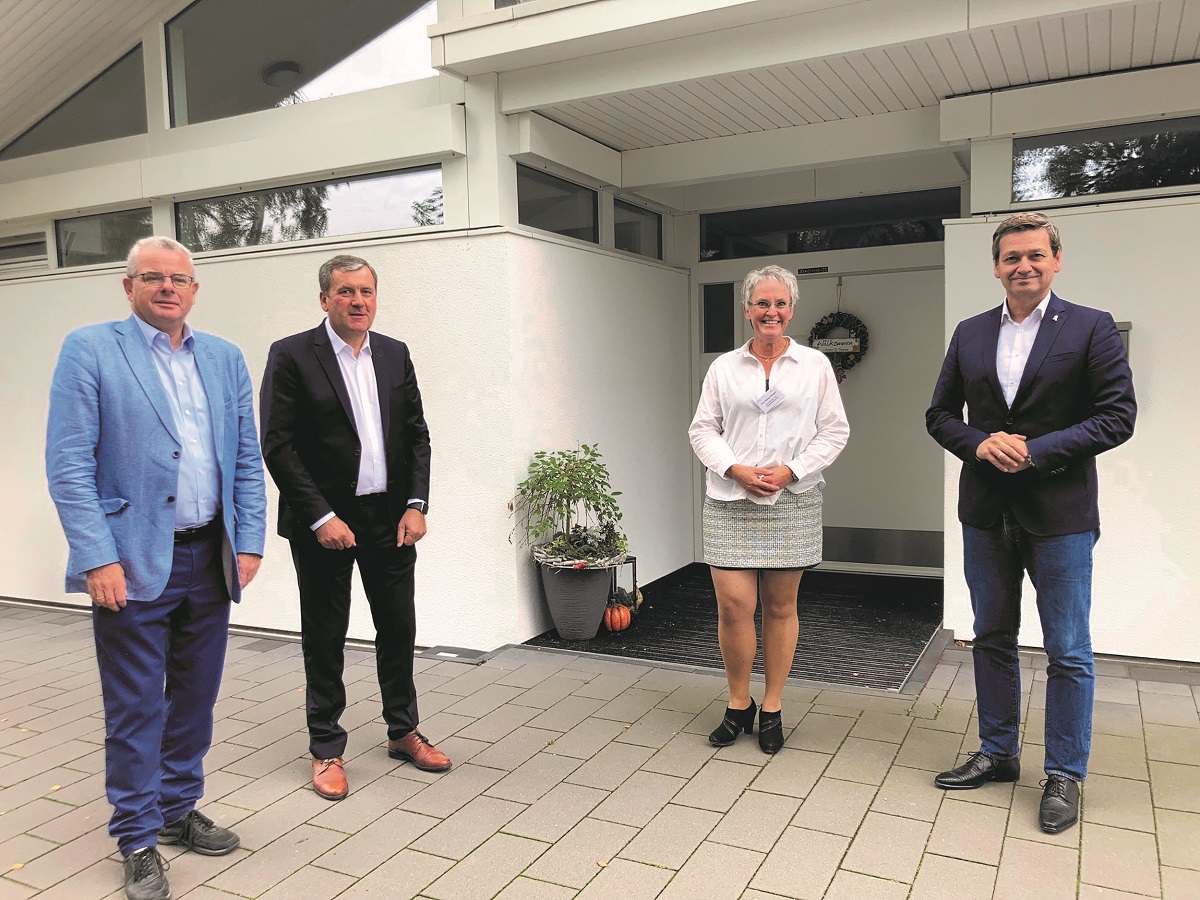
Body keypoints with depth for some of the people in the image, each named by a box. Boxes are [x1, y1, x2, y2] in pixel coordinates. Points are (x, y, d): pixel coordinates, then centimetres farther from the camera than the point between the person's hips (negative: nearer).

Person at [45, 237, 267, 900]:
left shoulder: (226, 359, 10)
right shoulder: (89, 350, -3)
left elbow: (247, 460, 11)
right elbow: (68, 464, -9)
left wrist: (250, 542, 3)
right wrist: (98, 558, -16)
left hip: (210, 560, 5)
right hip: (134, 562, -4)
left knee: (195, 698, 16)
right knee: (136, 709, 5)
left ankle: (179, 810, 35)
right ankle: (138, 840, 22)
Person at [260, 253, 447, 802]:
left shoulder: (395, 355, 7)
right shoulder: (292, 356, -7)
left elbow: (417, 435, 8)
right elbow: (278, 447, -11)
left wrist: (416, 504, -3)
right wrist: (321, 518, -16)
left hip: (390, 517, 4)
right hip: (324, 522, -4)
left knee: (399, 628, 13)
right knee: (324, 639, 8)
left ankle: (403, 732, 32)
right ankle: (326, 750, 24)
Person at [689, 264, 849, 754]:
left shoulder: (815, 365, 7)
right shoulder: (723, 367, 9)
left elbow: (834, 431, 5)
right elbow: (703, 429, 7)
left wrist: (791, 470, -9)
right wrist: (735, 468, -9)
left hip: (791, 502, 0)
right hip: (731, 502, 0)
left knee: (781, 608, 6)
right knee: (733, 606, -5)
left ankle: (772, 708, 21)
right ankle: (738, 705, 15)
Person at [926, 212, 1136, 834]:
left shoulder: (1091, 328, -4)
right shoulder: (970, 334, 7)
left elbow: (1117, 416, -9)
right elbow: (941, 414, 9)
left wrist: (1036, 450, -18)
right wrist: (980, 443, -10)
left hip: (1060, 514, -4)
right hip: (987, 512, 4)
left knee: (1068, 652, 4)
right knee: (993, 638, 14)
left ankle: (1064, 775, 20)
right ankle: (997, 753, 30)